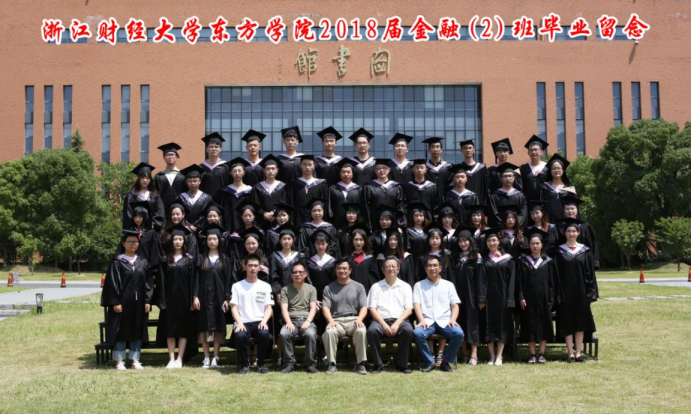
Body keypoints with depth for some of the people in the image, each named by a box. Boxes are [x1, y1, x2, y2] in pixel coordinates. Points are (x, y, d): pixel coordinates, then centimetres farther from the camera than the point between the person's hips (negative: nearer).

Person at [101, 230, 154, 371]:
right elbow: (113, 283, -6)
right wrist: (115, 302, -13)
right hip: (122, 302, -4)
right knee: (121, 331, 1)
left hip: (138, 303, 4)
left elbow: (148, 283, 8)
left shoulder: (143, 262, 9)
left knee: (137, 331, 7)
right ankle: (119, 361, 8)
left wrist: (148, 301, 0)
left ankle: (135, 360, 14)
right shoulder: (117, 262, -2)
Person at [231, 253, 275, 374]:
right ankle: (245, 364, -10)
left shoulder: (265, 286, 12)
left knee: (264, 334, -34)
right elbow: (234, 307, 3)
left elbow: (268, 308, 7)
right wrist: (239, 323, -15)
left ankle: (261, 364, -9)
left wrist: (264, 321, -13)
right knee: (239, 335, -35)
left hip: (259, 322, 1)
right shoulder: (237, 286, 10)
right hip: (243, 323, 0)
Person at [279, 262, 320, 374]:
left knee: (310, 334, -35)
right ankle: (289, 363, -19)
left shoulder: (311, 289, 15)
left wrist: (308, 321, -15)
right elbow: (284, 308, 2)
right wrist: (289, 322, -17)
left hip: (307, 320, 0)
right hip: (291, 320, 1)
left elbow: (313, 308, 4)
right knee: (283, 334, -33)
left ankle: (309, 363, -18)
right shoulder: (285, 289, 14)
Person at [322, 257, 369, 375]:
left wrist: (359, 319, -15)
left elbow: (364, 307, 7)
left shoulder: (358, 287, 16)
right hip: (336, 321, 0)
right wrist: (331, 320, -16)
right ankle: (332, 363, -21)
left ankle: (361, 363, -23)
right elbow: (325, 308, 5)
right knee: (329, 332, -34)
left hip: (354, 320, 0)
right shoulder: (329, 288, 16)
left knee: (361, 331, -35)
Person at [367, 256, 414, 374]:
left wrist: (396, 324, -11)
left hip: (400, 320, 0)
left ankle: (401, 364, -18)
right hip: (381, 320, 0)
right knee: (372, 331, -33)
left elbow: (409, 310, 5)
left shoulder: (405, 287, 15)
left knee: (408, 331, -33)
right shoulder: (376, 287, 14)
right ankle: (378, 364, -18)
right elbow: (372, 309, 5)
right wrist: (384, 324, -11)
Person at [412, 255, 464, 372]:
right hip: (427, 322, -1)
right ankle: (429, 362, -12)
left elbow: (455, 305, 11)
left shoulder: (448, 285, 17)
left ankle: (446, 361, -8)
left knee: (459, 333, -29)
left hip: (445, 321, 1)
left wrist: (453, 319, -9)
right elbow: (416, 305, 1)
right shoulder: (419, 285, 14)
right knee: (417, 333, -34)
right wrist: (422, 320, -16)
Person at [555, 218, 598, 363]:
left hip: (581, 291, 1)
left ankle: (578, 352, 9)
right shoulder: (560, 251, 2)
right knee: (567, 322, 0)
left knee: (580, 321, 3)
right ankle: (570, 353, 4)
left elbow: (590, 273, 5)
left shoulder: (585, 251, 5)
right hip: (565, 291, -1)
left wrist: (590, 292, -2)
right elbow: (556, 274, 0)